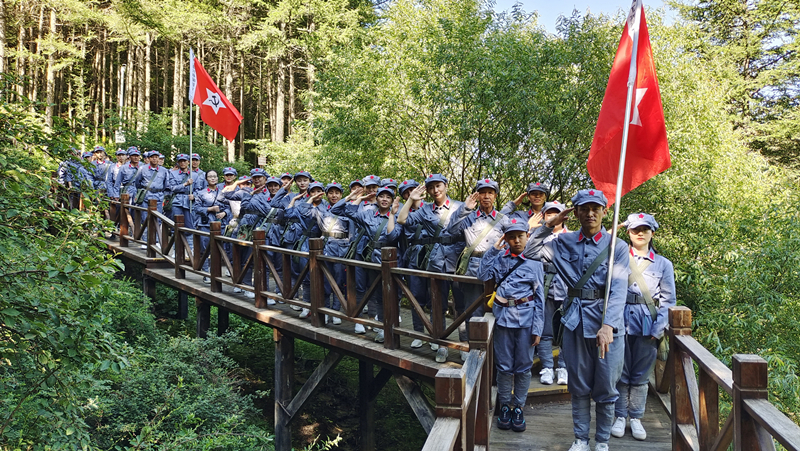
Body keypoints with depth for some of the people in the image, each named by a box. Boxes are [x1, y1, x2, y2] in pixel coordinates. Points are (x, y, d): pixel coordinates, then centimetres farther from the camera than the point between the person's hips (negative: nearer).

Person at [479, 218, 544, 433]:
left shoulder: (534, 262, -1)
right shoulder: (500, 258, 5)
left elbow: (540, 298, -1)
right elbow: (483, 275, -8)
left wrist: (537, 329, -4)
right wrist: (492, 249, -8)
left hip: (526, 318, -1)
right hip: (503, 316, 1)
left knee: (523, 366, 8)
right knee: (504, 365, 9)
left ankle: (519, 407, 21)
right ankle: (505, 406, 23)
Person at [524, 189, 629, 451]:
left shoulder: (617, 246, -5)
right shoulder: (565, 242, 5)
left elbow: (619, 289, -16)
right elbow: (530, 252, 4)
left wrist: (608, 325, -30)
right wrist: (549, 225, -3)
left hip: (607, 321, -2)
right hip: (576, 321, 2)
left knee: (606, 388, 8)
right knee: (579, 387, 12)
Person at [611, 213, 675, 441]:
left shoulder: (664, 264, 7)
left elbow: (668, 300, 4)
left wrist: (658, 329, -3)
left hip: (648, 323, 1)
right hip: (622, 319, -1)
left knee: (641, 374, 8)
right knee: (621, 372, 5)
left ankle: (636, 418, 19)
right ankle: (619, 417, 17)